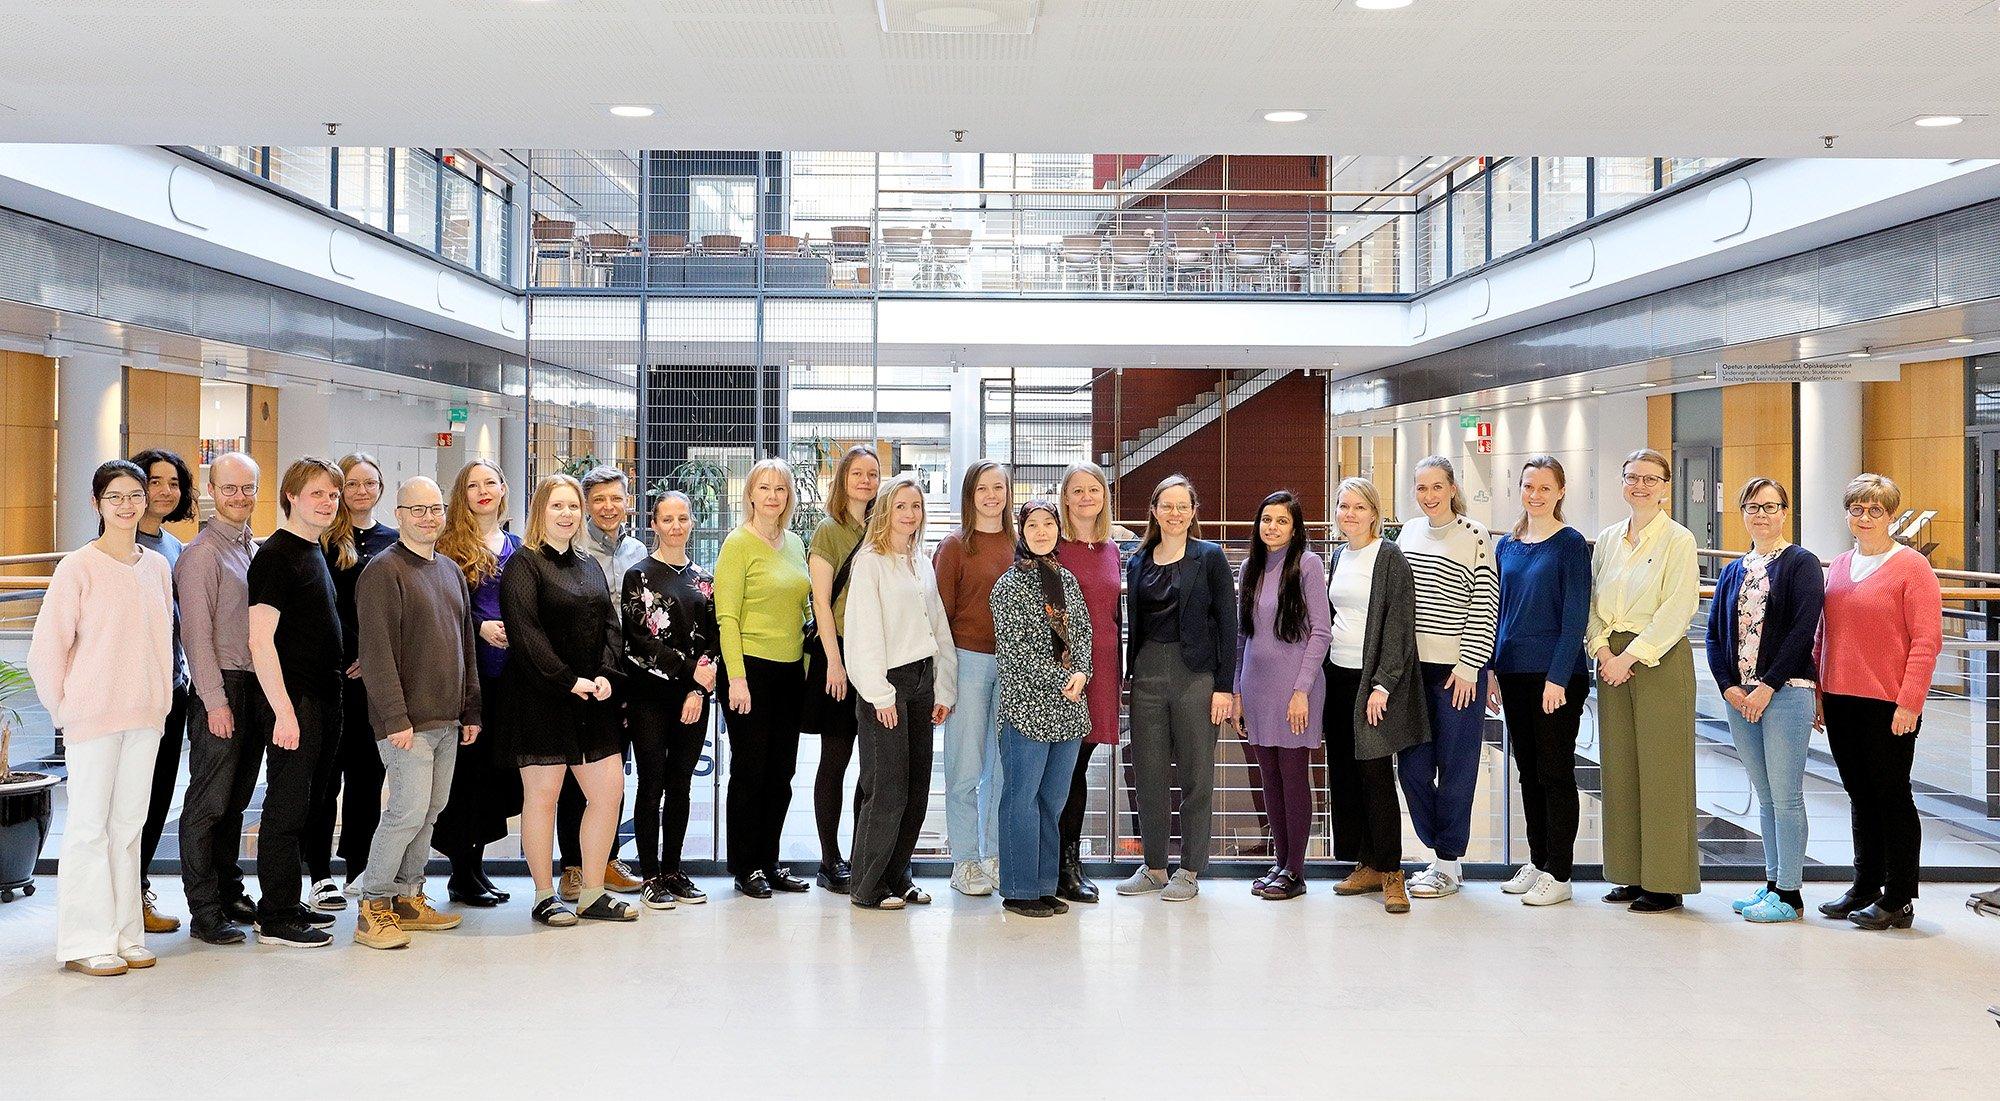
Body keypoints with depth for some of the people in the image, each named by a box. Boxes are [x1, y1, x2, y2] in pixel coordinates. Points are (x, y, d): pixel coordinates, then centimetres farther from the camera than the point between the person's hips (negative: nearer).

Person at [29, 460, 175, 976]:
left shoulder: (157, 567, 8)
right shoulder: (79, 567, -8)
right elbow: (47, 647, -7)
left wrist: (161, 700, 11)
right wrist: (65, 708, -3)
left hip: (146, 717, 5)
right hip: (93, 717, -5)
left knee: (129, 824, 10)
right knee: (89, 826, 0)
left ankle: (124, 934, 18)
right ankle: (86, 943, 8)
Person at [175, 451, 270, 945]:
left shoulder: (255, 549, 15)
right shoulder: (202, 554, -9)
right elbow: (197, 633, -12)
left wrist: (267, 693, 14)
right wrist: (215, 700, -16)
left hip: (257, 686, 7)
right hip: (222, 687, -7)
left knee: (236, 801, 14)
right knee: (208, 803, -2)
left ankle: (230, 894, 23)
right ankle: (204, 912, 3)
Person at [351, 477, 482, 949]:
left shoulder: (451, 570, 16)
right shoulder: (383, 571, -8)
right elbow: (377, 651, -15)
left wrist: (471, 709, 17)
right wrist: (396, 717, -19)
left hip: (447, 718, 8)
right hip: (407, 720, -8)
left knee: (430, 811, 10)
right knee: (409, 810, -10)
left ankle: (408, 898, 20)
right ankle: (373, 908, 1)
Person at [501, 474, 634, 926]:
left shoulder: (589, 567, 17)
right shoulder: (523, 565, -5)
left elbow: (610, 626, 12)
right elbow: (526, 634, -14)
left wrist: (605, 676, -5)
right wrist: (570, 681, -18)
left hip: (592, 698, 7)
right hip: (540, 698, -7)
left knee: (609, 788, 4)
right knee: (543, 793, 0)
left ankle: (592, 895, 14)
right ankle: (545, 897, 11)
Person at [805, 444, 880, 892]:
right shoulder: (829, 531, -2)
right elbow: (821, 601, -7)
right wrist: (835, 661, -14)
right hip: (838, 653, -5)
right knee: (835, 758, 0)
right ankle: (830, 859, 6)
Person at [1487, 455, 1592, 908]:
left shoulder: (1571, 544, -7)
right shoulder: (1507, 545, 11)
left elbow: (1575, 616, -11)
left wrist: (1558, 677, -17)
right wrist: (1492, 671, 9)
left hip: (1556, 675, -6)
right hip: (1514, 674, 6)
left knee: (1555, 772, 0)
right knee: (1528, 771, 12)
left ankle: (1558, 874, 7)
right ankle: (1537, 861, 23)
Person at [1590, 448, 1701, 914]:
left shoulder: (1678, 540, -5)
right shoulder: (1607, 539, 12)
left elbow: (1678, 609, -12)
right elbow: (1593, 600, 11)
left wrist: (1632, 655, -15)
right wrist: (1602, 649, -5)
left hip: (1661, 660, -6)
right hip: (1612, 661, 6)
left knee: (1662, 770, -3)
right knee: (1619, 767, 7)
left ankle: (1666, 882, 5)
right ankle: (1632, 874, 16)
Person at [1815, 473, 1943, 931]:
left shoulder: (1911, 567, -7)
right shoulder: (1838, 567, 13)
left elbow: (1926, 640, -12)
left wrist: (1909, 703, -17)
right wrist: (1817, 694, 13)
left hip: (1888, 706, -6)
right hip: (1840, 701, 6)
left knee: (1891, 796, 2)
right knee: (1860, 796, 14)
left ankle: (1899, 901, 11)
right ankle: (1865, 887, 26)